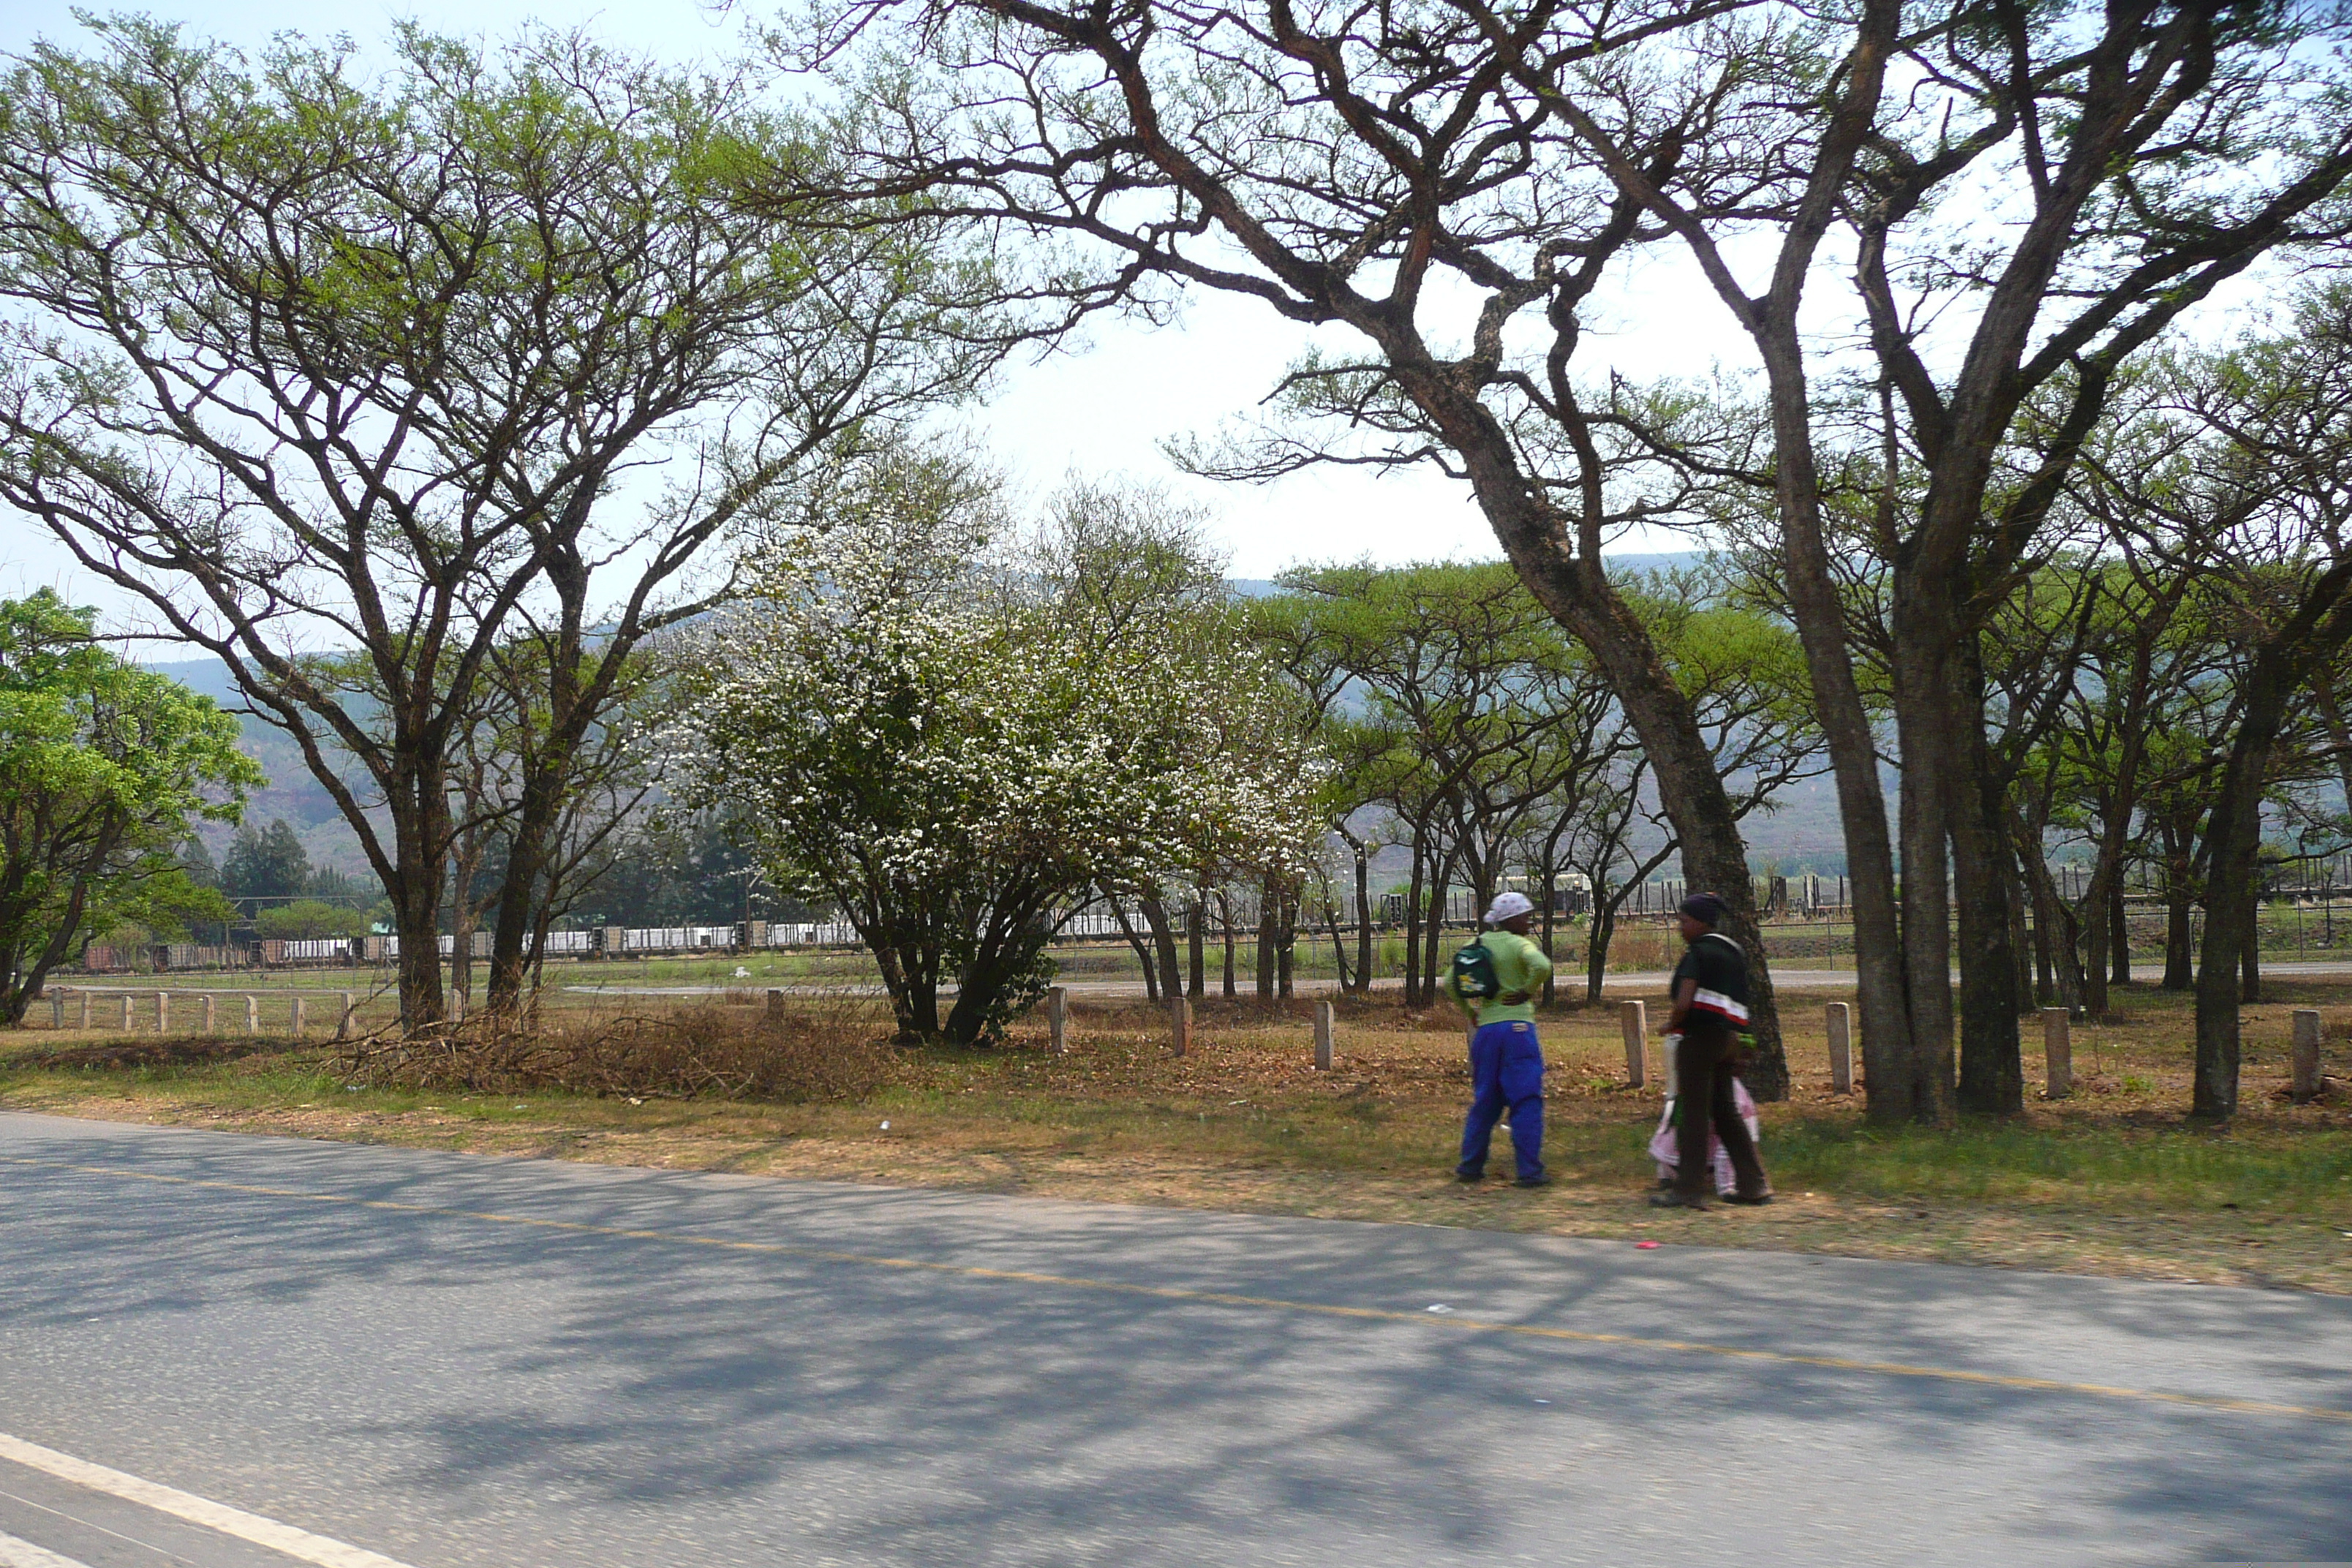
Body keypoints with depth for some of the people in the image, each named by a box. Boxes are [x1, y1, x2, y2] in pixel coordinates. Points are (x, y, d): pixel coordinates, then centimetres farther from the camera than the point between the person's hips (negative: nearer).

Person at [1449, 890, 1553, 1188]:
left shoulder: (1475, 946, 12)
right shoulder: (1517, 944, -6)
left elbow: (1450, 984, 16)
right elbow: (1542, 966, -26)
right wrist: (1527, 993, -11)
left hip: (1485, 1030, 6)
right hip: (1517, 1028, -6)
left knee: (1485, 1101, 16)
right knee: (1526, 1101, -2)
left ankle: (1471, 1166, 19)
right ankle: (1529, 1171, -4)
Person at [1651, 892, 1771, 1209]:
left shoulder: (1698, 952, -10)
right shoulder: (1734, 951, 17)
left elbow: (1684, 1003, -20)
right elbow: (1740, 1001, 18)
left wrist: (1673, 1024, 0)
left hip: (1700, 1036, -9)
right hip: (1730, 1037, 9)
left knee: (1693, 1113, -5)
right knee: (1726, 1111, 16)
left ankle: (1689, 1189, -3)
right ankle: (1753, 1185, 18)